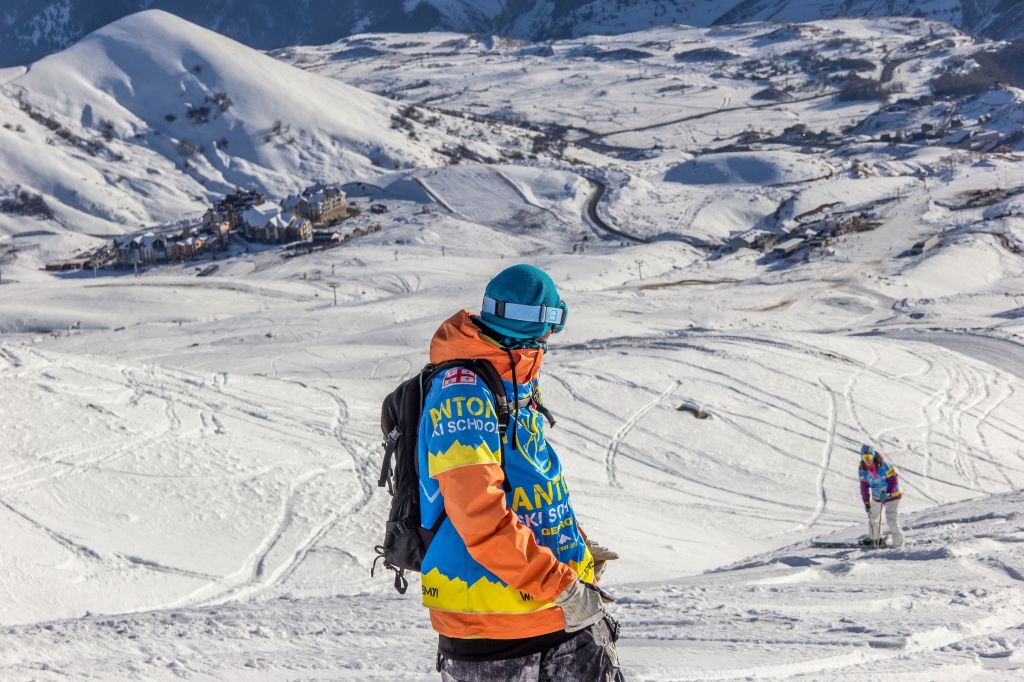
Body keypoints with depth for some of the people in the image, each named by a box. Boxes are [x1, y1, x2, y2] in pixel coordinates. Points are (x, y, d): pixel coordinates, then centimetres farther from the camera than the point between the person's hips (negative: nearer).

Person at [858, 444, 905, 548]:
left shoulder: (884, 465, -27)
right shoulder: (862, 470, -11)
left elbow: (894, 479, -21)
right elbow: (864, 486, -7)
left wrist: (888, 492, -32)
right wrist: (866, 502, -16)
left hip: (891, 495, -6)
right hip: (876, 497, 6)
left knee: (892, 520, -15)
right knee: (873, 516, 22)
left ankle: (898, 543, -2)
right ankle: (874, 537, 47)